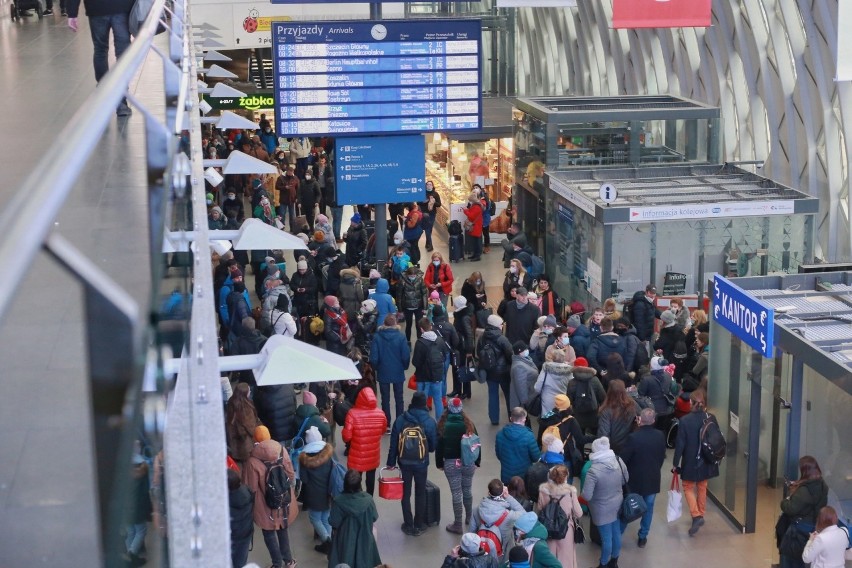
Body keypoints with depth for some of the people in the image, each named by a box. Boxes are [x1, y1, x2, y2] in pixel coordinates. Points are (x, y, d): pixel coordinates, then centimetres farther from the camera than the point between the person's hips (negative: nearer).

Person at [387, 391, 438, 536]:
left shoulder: (401, 420, -8)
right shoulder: (429, 422, -11)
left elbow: (393, 443, -4)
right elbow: (433, 445, -3)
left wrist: (391, 462, 5)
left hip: (404, 462, 1)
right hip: (421, 463, -1)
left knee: (406, 493, 13)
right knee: (420, 494, 14)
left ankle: (408, 525, 17)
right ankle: (419, 525, 18)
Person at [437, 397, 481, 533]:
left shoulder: (443, 425, -8)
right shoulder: (469, 424, -2)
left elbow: (439, 446, -5)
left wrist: (439, 463, 5)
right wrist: (477, 461, 13)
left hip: (451, 463, -2)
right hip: (468, 462, 3)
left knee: (456, 493, 2)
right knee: (467, 490, 19)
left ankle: (458, 525, 7)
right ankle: (469, 518, 36)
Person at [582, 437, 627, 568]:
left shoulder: (593, 470, -31)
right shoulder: (618, 460, -14)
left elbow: (586, 496, -26)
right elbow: (625, 479, 5)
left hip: (603, 509, -6)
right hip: (617, 504, 6)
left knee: (606, 538, 10)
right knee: (616, 534, 21)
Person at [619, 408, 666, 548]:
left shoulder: (633, 437, -23)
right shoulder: (660, 436, -8)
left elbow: (624, 459, -16)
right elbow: (662, 457, 4)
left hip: (635, 479, -3)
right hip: (653, 479, 3)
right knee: (648, 508, 16)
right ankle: (643, 537, 25)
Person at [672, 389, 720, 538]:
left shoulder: (685, 420, -18)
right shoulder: (711, 418, -8)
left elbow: (680, 444, -15)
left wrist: (676, 463, -5)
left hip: (690, 461, -4)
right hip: (707, 461, 4)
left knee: (688, 488, 11)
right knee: (702, 488, 21)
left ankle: (696, 515, -6)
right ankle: (700, 515, 32)